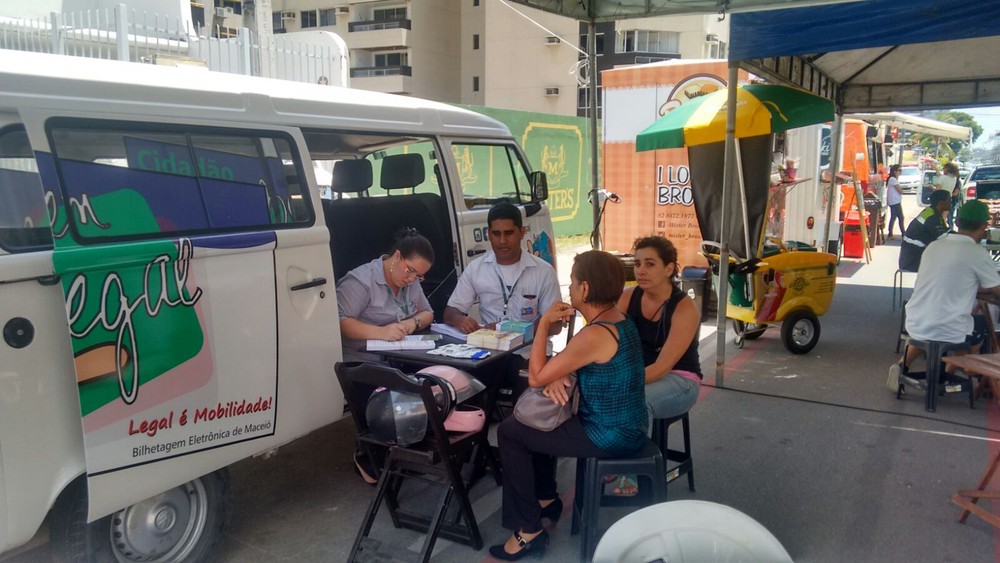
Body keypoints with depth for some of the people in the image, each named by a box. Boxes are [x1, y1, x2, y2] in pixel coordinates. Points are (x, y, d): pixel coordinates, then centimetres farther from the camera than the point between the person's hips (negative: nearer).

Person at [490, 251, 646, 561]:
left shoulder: (596, 335, -27)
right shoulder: (616, 318, 3)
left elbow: (535, 377, -19)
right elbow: (573, 362, 12)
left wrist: (544, 323, -13)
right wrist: (558, 376, -10)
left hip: (611, 435, -10)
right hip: (624, 425, 10)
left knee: (509, 431, -1)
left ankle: (529, 531, 6)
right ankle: (546, 498, 34)